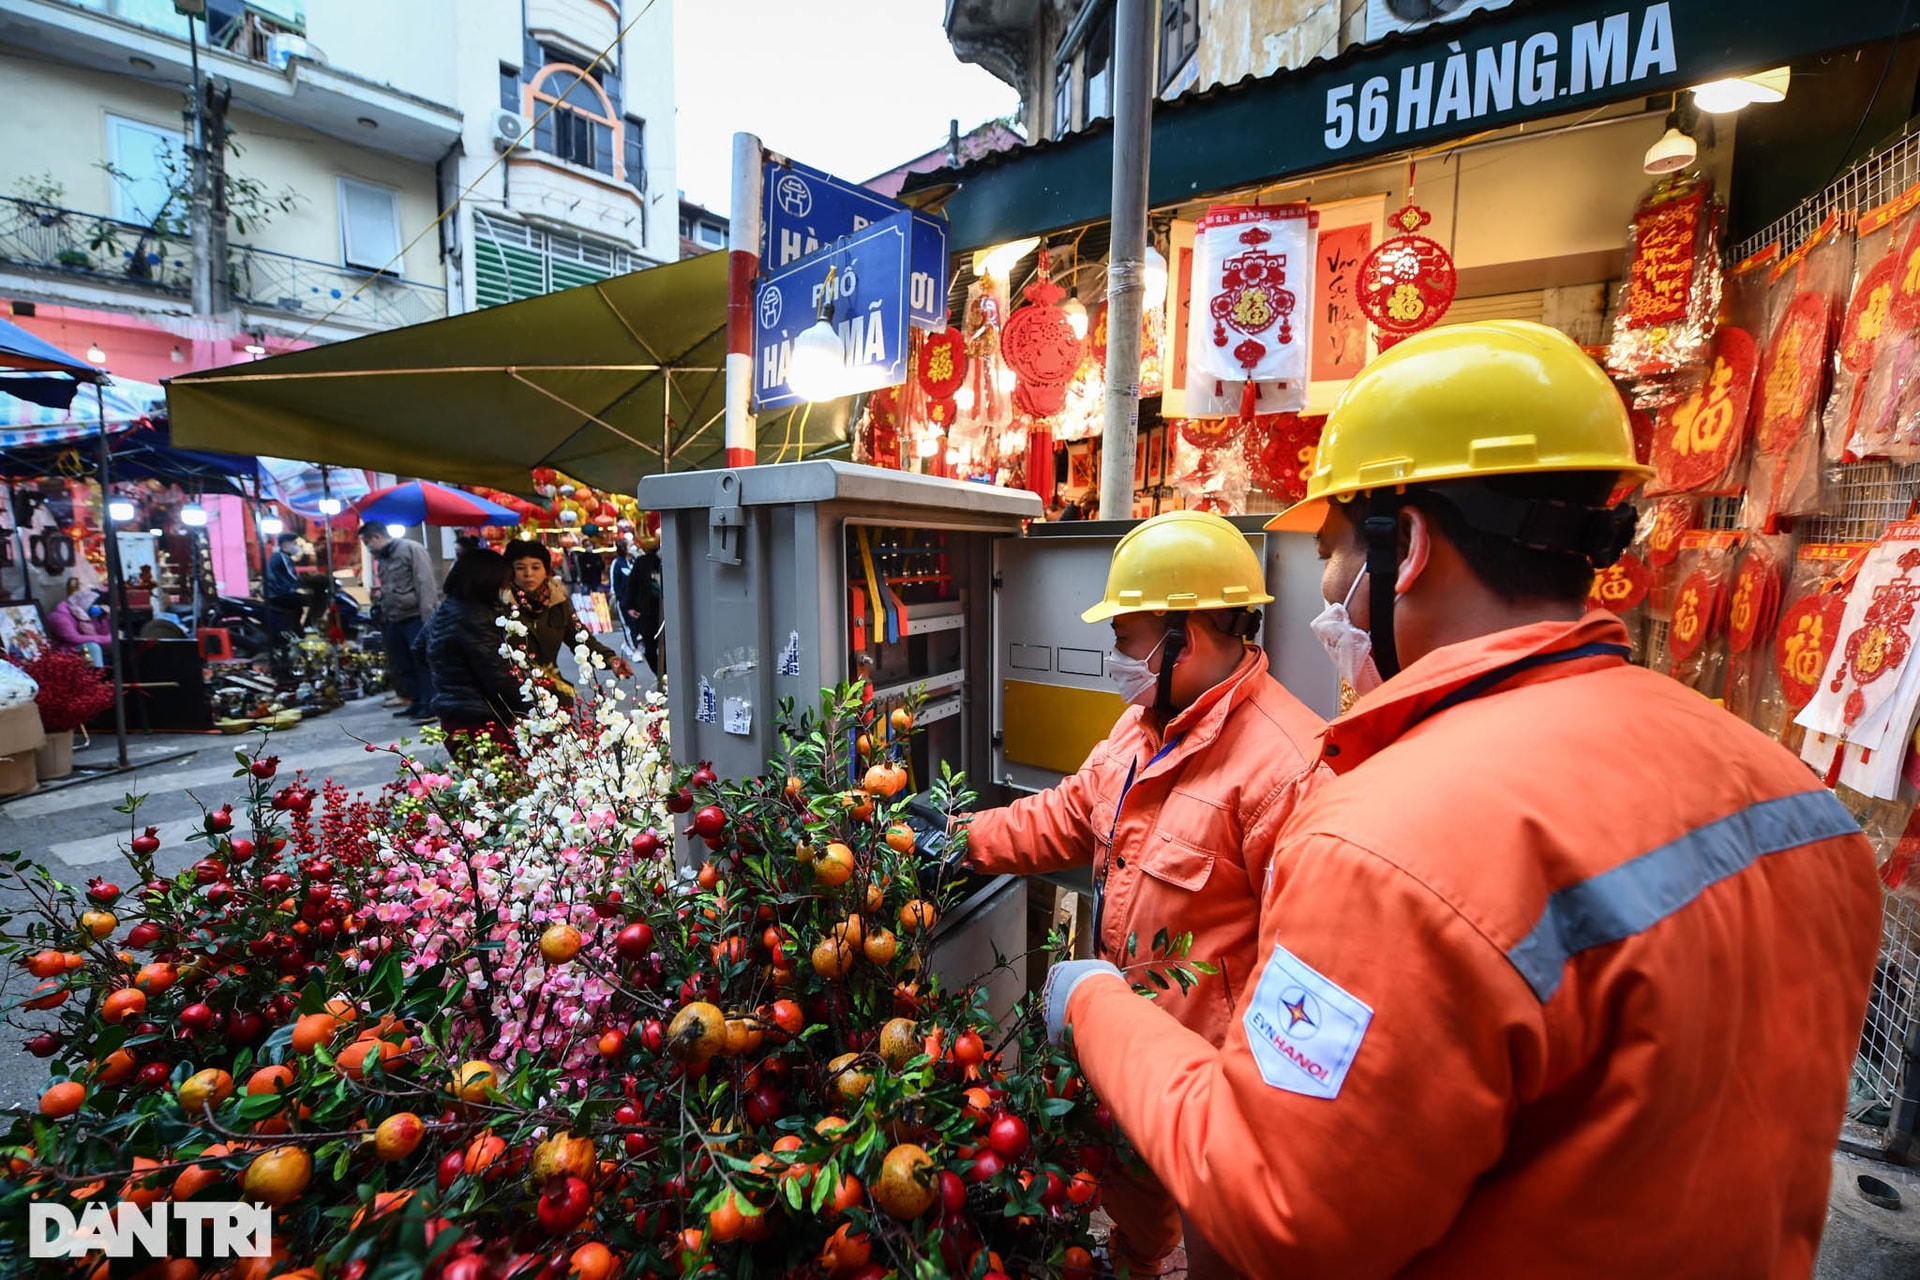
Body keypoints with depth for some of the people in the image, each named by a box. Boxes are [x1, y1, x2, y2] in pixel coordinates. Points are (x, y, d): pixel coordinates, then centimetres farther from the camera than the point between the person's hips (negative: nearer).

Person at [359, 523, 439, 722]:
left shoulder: (411, 549, -7)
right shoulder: (382, 557, 18)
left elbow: (425, 583, -15)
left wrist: (428, 617, -20)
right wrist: (379, 594, 8)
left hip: (415, 617, -8)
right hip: (394, 619, 8)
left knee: (423, 662, -6)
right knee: (403, 665, 10)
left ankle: (429, 706, -3)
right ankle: (416, 702, 19)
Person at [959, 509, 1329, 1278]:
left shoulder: (1284, 763, -31)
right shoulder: (1146, 725, 0)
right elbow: (1071, 815, 8)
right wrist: (969, 838, 0)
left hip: (1212, 1070, -8)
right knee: (1127, 1190, 33)